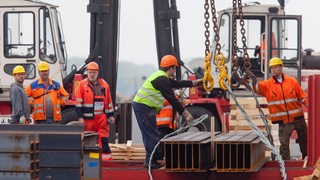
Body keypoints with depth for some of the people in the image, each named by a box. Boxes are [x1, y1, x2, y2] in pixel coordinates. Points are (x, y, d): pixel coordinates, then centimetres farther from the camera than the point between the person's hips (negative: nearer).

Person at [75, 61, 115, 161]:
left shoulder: (104, 84, 10)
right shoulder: (82, 84, 1)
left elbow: (108, 101, 16)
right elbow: (79, 102, -2)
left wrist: (110, 115, 12)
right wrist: (80, 117, -7)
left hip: (101, 118, 2)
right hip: (88, 118, -2)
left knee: (104, 140, -5)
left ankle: (107, 159, -6)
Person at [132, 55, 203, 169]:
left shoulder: (161, 76, 17)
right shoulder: (162, 79, -16)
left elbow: (177, 84, 29)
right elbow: (171, 99, -18)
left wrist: (194, 83, 35)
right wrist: (185, 113, -15)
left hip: (139, 105, 11)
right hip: (144, 107, -11)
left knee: (149, 134, 14)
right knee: (152, 135, -8)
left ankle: (150, 160, 18)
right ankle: (151, 161, -7)